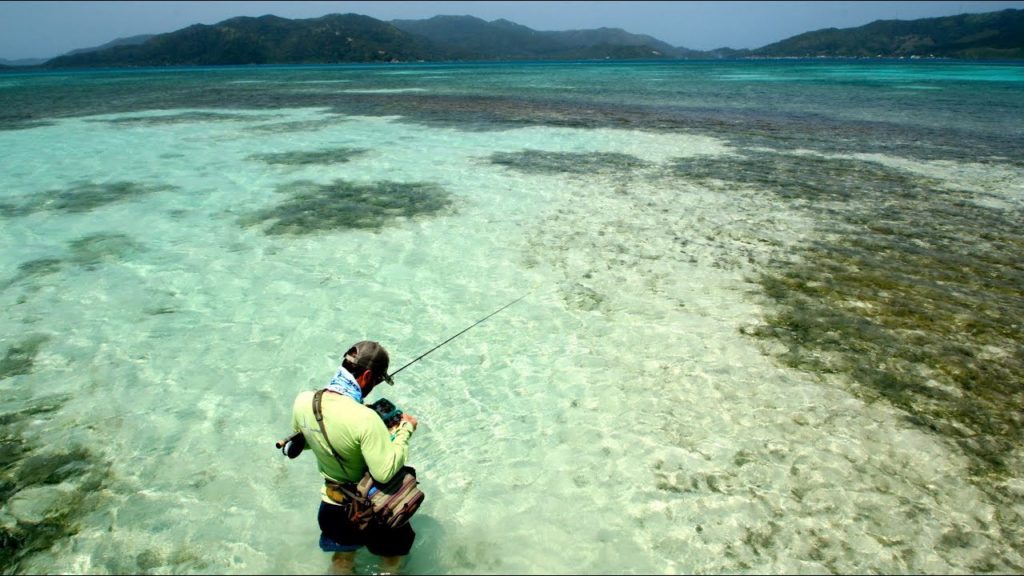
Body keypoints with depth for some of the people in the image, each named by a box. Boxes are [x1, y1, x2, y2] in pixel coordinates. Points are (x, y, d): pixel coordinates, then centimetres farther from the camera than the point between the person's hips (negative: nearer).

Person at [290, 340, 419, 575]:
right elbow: (386, 471, -33)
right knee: (395, 548, 27)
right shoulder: (364, 419, -36)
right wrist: (405, 430, -22)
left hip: (331, 508, 5)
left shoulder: (303, 401, -16)